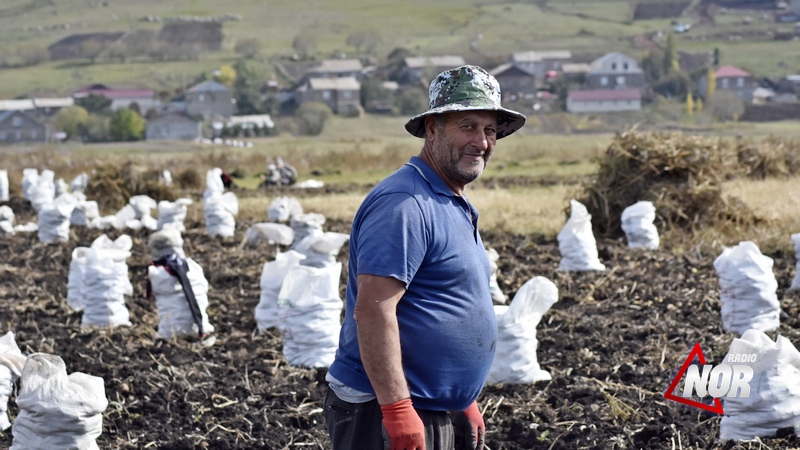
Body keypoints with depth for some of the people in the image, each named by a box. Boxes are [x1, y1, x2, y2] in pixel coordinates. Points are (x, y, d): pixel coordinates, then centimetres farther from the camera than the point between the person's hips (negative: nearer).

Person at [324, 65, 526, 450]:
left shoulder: (457, 207, 17)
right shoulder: (403, 204, -16)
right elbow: (372, 310, -24)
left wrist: (465, 401, 24)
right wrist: (398, 410, -27)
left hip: (443, 417, 10)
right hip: (382, 416, -10)